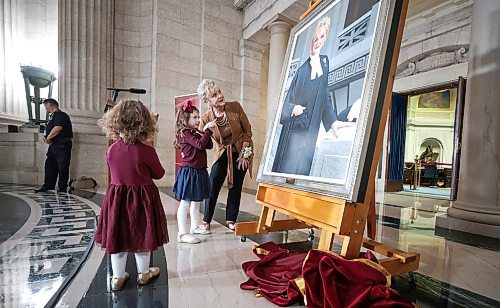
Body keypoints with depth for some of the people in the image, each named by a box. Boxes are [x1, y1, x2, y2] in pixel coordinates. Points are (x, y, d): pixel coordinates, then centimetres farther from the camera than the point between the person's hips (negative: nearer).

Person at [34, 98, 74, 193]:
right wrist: (46, 137, 3)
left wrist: (48, 138, -9)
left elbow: (57, 128, -22)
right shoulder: (52, 116, 21)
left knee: (62, 167, -4)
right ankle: (48, 186, 21)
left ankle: (62, 188, 3)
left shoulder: (60, 115, -10)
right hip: (53, 145, 10)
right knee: (49, 165, 13)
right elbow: (49, 129, 24)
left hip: (62, 145, -10)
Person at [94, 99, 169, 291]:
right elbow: (159, 174, -5)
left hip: (117, 196, 4)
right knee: (142, 236, 14)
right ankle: (143, 273, 33)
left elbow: (113, 171, 10)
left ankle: (118, 276, 31)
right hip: (142, 198, -3)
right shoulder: (147, 151, -19)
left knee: (118, 236, 17)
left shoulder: (111, 150, -6)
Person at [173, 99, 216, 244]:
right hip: (189, 172, -10)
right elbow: (200, 144, -24)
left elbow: (209, 145, 10)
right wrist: (208, 130, -20)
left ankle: (195, 226, 34)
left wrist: (206, 131, 0)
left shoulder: (196, 133, 14)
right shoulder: (185, 133, -12)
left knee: (196, 202, 19)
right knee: (185, 203, -2)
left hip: (199, 172, 10)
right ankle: (183, 233, 5)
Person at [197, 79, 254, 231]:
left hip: (241, 152, 0)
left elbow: (248, 130, -7)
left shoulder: (235, 107, -17)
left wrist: (244, 153, -9)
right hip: (223, 153, 1)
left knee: (236, 186, 6)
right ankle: (206, 220, 17)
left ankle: (231, 219, 23)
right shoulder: (206, 119, -17)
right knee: (212, 186, -2)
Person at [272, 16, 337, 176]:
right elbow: (287, 99, 3)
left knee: (301, 168, 4)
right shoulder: (301, 69, 4)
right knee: (286, 166, 0)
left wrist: (333, 122, -2)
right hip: (293, 129, -1)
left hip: (309, 132, 1)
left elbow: (326, 98, 8)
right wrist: (293, 108, -18)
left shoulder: (324, 63, 9)